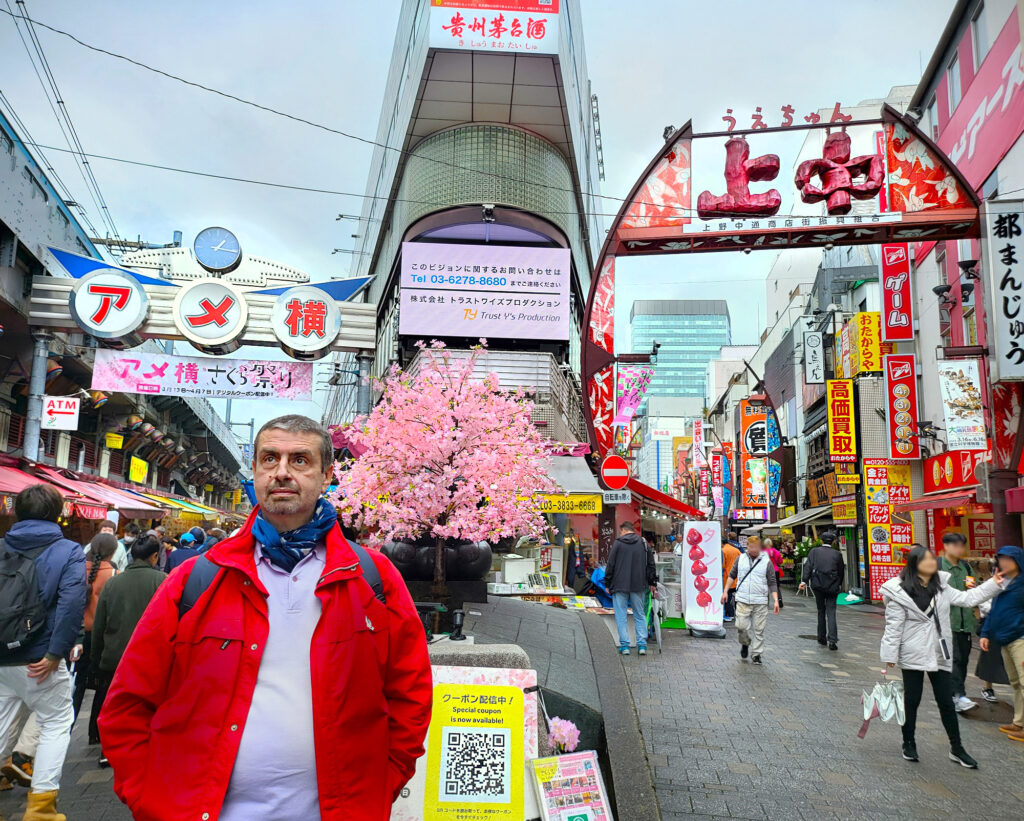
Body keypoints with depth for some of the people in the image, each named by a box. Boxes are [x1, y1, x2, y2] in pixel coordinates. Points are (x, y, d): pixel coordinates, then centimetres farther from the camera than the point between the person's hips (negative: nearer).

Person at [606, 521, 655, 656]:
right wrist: (651, 582, 17)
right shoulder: (643, 543, 7)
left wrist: (607, 584, 4)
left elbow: (610, 565, -4)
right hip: (639, 586, 3)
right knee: (640, 615, 12)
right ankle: (642, 645, 7)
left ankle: (624, 645, 2)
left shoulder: (618, 543, -4)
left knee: (621, 616, 4)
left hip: (620, 586, -3)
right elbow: (651, 565, 10)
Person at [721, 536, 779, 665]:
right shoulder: (740, 559, 8)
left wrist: (775, 600, -5)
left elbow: (772, 583, 3)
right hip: (743, 600, 1)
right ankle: (745, 644, 24)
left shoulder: (766, 562, 3)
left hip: (760, 602, -1)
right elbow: (732, 575, 17)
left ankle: (756, 655, 14)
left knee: (758, 629, 1)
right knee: (741, 626, -6)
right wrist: (726, 591, 13)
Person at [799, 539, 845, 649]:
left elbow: (808, 566, -6)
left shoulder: (814, 551, 3)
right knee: (831, 612, -1)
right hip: (832, 586, -1)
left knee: (821, 611, 15)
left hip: (817, 584, 1)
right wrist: (839, 585, 23)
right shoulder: (837, 554, 4)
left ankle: (821, 638, 21)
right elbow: (841, 571, 10)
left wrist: (804, 580, -10)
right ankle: (832, 640, -13)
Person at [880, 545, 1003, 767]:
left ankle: (956, 749, 23)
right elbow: (893, 627, -12)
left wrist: (994, 583, 3)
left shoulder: (941, 588, 4)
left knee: (946, 702, 11)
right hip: (913, 656, -5)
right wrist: (890, 656, -12)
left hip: (940, 655, 5)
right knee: (912, 701, 9)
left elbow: (967, 599, 9)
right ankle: (908, 744, 25)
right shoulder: (901, 592, -14)